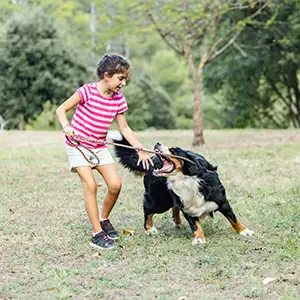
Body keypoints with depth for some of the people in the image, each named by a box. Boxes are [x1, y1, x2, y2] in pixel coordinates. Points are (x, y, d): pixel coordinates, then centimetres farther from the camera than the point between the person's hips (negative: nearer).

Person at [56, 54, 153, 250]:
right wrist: (66, 127, -32)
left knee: (115, 184, -6)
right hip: (78, 145, -5)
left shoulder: (119, 100, -2)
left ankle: (104, 219, 21)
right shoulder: (87, 91, -19)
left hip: (99, 147, 5)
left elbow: (124, 128, 6)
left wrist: (140, 149, -2)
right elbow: (61, 110, -14)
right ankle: (97, 233, -8)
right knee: (91, 185, -17)